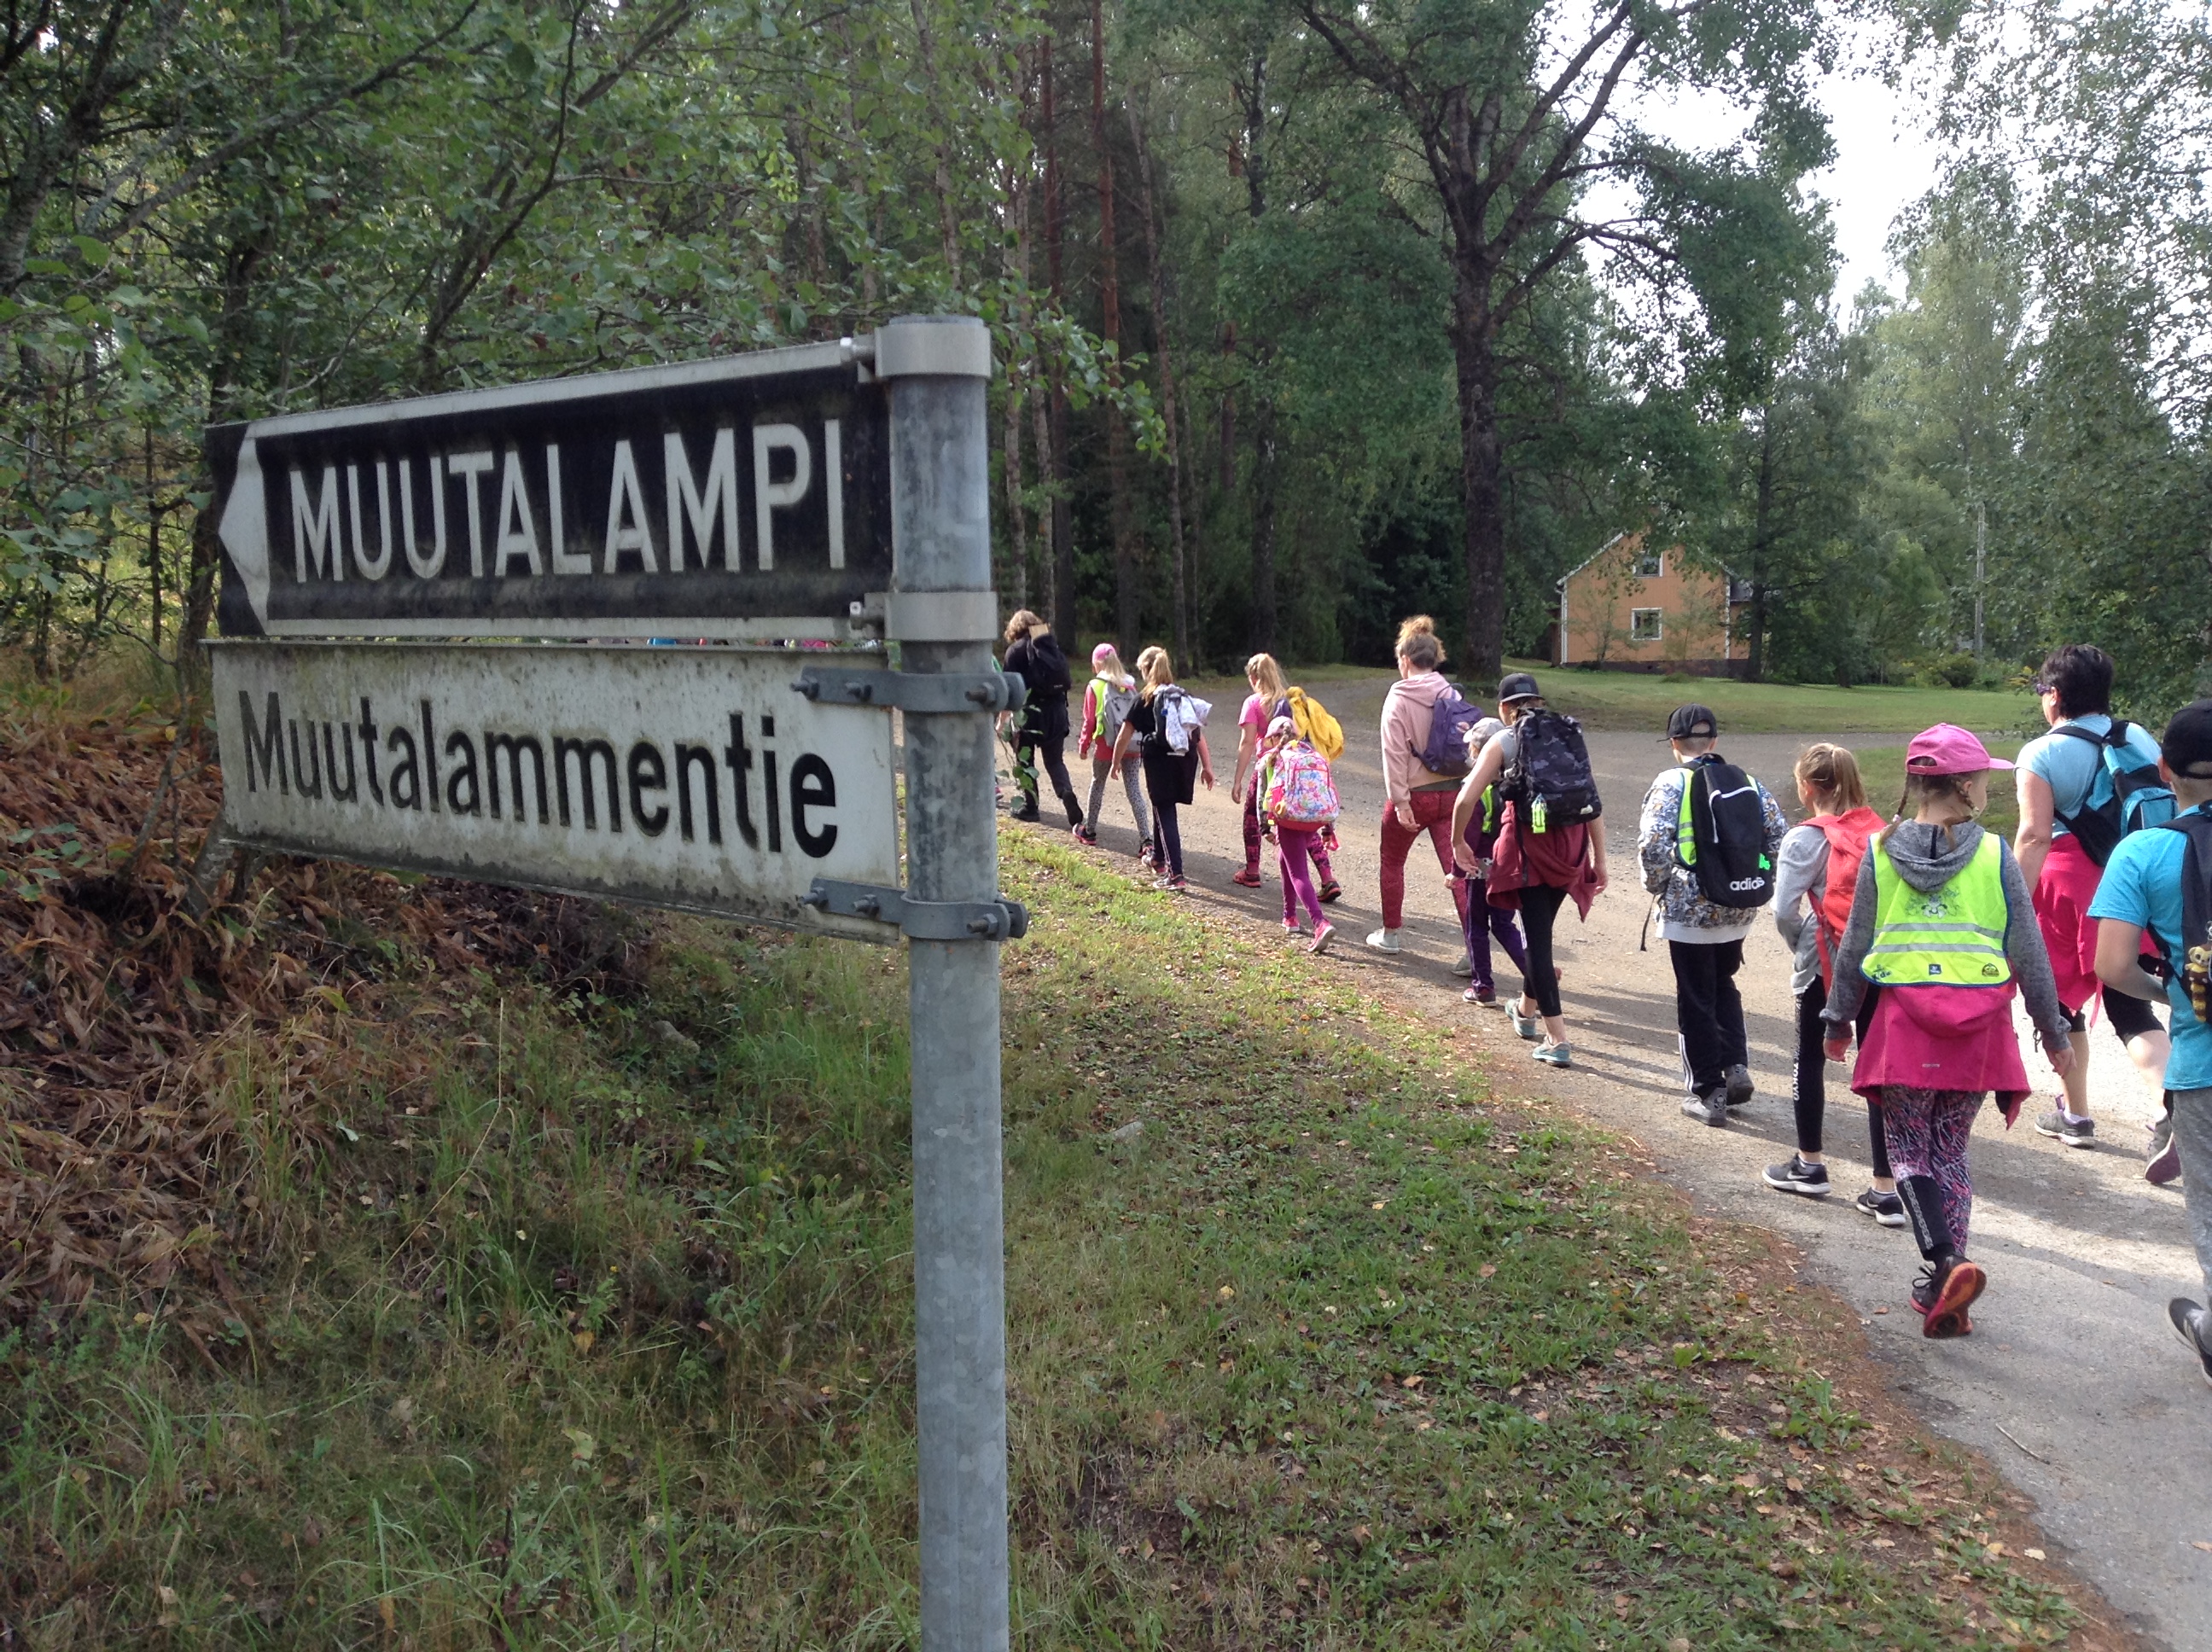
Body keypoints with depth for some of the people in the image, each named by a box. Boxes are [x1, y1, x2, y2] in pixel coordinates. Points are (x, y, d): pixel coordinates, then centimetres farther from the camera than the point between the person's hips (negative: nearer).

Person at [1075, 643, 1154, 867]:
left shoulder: (1094, 687, -6)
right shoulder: (1130, 685, 5)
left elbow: (1090, 721, -5)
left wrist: (1083, 746, 6)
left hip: (1106, 746, -3)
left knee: (1098, 783, 18)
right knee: (1134, 789, 0)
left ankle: (1089, 831, 32)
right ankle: (1146, 842, -10)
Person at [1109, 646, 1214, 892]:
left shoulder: (1145, 699, -3)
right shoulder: (1185, 697, 10)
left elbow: (1125, 736, 0)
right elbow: (1199, 734, 7)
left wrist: (1116, 762, 14)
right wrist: (1207, 766, 11)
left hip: (1160, 762, -5)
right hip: (1185, 761, 5)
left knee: (1165, 815, -2)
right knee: (1163, 808, 25)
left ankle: (1175, 875, -9)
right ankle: (1159, 856, 41)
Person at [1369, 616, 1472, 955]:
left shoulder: (1399, 698, -10)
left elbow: (1395, 753, -14)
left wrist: (1400, 802, -12)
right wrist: (1463, 792, 8)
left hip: (1414, 795, -3)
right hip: (1452, 793, 3)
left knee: (1392, 863, 18)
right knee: (1457, 869, 1)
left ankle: (1391, 934, 29)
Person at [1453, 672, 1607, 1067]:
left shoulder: (1503, 742, 0)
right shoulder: (1569, 735, 11)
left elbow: (1466, 800, -5)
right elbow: (1592, 801, 8)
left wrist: (1458, 844, 11)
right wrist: (1599, 860, 14)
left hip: (1529, 842, -4)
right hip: (1570, 845, 5)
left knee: (1538, 935, 1)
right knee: (1541, 928, 23)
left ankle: (1558, 1041, -2)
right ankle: (1527, 1009, 43)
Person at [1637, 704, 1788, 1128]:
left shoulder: (1672, 782, -10)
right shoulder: (1747, 781, 5)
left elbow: (1654, 843, -20)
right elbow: (1780, 835, 2)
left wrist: (1657, 886, -3)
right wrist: (1758, 885, 11)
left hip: (1690, 910, -5)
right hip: (1740, 910, 5)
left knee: (1696, 1001, 7)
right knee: (1724, 985, 26)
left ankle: (1708, 1095, 14)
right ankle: (1736, 1067, 13)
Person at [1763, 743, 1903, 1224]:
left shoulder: (1805, 839, -8)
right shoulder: (1882, 832, 4)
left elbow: (1784, 911, -13)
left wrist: (1799, 944, 5)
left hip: (1825, 966, -4)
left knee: (1810, 1060, 15)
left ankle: (1809, 1164, 26)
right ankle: (1886, 1190, 5)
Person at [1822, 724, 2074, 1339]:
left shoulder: (1880, 851, -1)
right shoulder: (1994, 855, -4)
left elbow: (1854, 946, 4)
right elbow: (2028, 951, 1)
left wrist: (1837, 1020, 16)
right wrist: (2054, 1032, 12)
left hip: (1904, 1019, -1)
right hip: (1979, 1022, 1)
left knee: (1909, 1150, 8)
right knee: (1950, 1150, 13)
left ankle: (1946, 1260, -14)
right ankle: (1941, 1286, 18)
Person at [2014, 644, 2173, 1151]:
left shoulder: (2042, 753, -10)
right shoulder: (2140, 739, 6)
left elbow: (2034, 834, -18)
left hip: (2069, 883, -4)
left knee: (2062, 999, 15)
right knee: (2130, 1008, 8)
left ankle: (2075, 1114, 25)